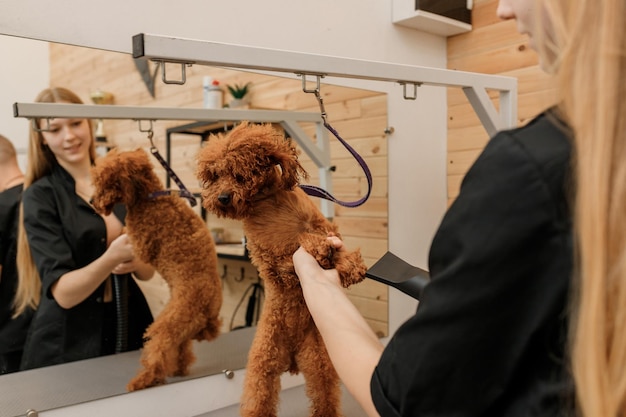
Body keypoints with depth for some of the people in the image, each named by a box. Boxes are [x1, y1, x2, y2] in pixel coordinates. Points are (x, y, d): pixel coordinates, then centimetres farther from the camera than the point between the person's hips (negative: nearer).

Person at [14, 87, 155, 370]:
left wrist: (134, 261, -16)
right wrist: (110, 259, -33)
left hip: (129, 330, 4)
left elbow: (148, 271, 5)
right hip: (67, 343, -3)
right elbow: (63, 293, -16)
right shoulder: (41, 196, -8)